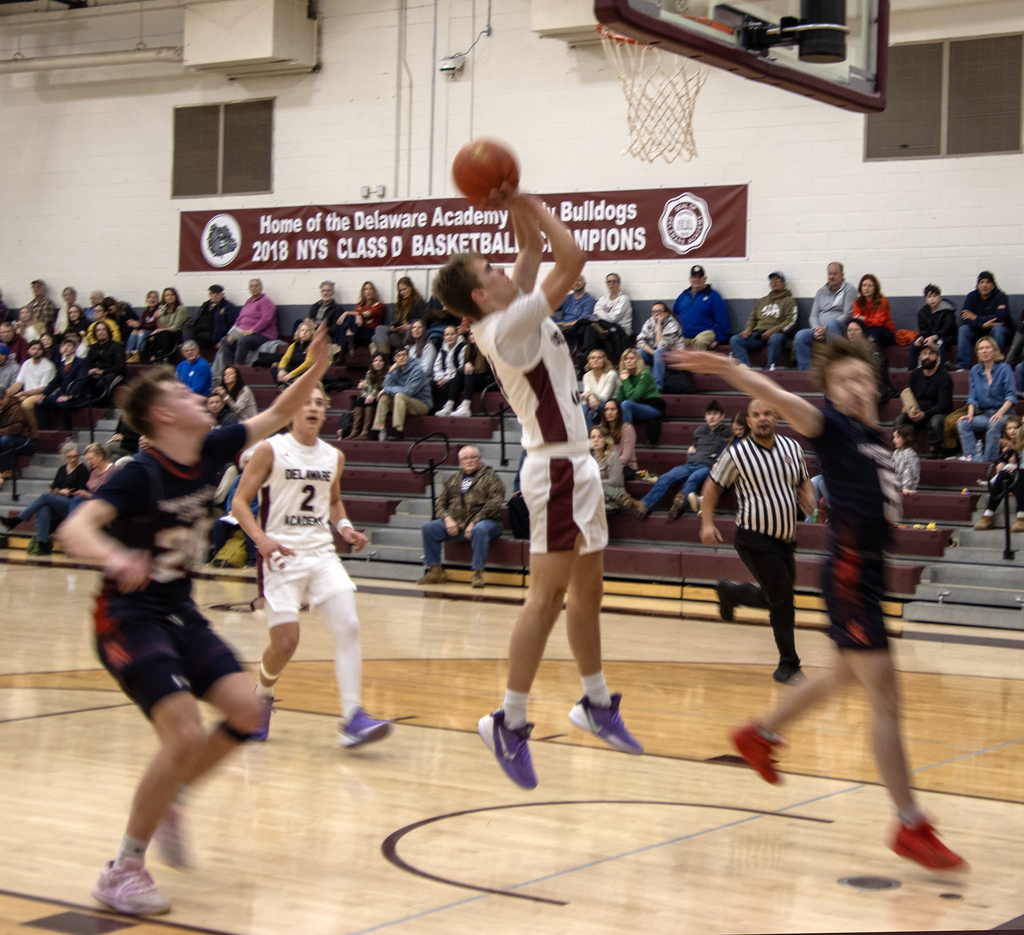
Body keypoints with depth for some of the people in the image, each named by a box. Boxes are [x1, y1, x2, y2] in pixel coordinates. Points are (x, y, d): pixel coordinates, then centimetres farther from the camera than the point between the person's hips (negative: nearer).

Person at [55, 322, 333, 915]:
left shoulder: (212, 451, -1)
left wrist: (317, 369, -6)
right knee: (186, 735, -21)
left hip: (180, 611, 8)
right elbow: (73, 530, -32)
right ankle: (124, 869, -6)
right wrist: (114, 557, -53)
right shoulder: (140, 476, -21)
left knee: (245, 711, -4)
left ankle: (168, 802, 19)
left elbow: (276, 417, 9)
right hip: (130, 616, -8)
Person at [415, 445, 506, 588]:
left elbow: (495, 503, -9)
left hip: (483, 522, -5)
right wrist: (447, 519, -5)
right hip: (455, 524, 5)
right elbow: (441, 504, 18)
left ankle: (478, 573, -34)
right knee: (429, 527, -15)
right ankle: (435, 571, -11)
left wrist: (475, 522, -18)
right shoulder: (452, 479, 21)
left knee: (480, 529, -40)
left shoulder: (490, 477, 5)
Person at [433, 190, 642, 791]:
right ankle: (510, 723, -8)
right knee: (548, 595, -10)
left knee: (587, 587, 17)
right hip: (556, 467, -10)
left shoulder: (517, 314, 9)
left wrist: (518, 208, 4)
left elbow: (535, 248, 19)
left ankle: (595, 703, 28)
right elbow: (572, 260, -20)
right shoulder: (506, 326, -17)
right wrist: (528, 204, -10)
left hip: (577, 463, 10)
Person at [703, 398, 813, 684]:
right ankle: (788, 666, -1)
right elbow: (713, 485, -1)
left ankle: (729, 592, 43)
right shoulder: (737, 453, -11)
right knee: (782, 596, -13)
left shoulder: (792, 448, 4)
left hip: (785, 539, 6)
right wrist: (707, 522, -10)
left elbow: (804, 481, 18)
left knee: (777, 599, 15)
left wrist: (809, 498, -4)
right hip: (755, 539, -6)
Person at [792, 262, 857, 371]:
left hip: (841, 328, -5)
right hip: (820, 329, 5)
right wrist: (817, 329, -6)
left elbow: (848, 314, -5)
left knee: (832, 323, -40)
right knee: (800, 335, -24)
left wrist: (826, 328, -13)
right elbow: (814, 315, 18)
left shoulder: (848, 289, 5)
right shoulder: (821, 292, 22)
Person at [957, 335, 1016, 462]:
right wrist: (970, 413, -9)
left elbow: (1011, 396, -8)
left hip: (1004, 414, -4)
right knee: (963, 424, -23)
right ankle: (969, 457, -32)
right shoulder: (975, 370, 11)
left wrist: (1000, 412, -23)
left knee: (994, 424, -38)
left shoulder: (1004, 369, -2)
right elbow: (973, 396, 10)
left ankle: (988, 460, -37)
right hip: (984, 414, 4)